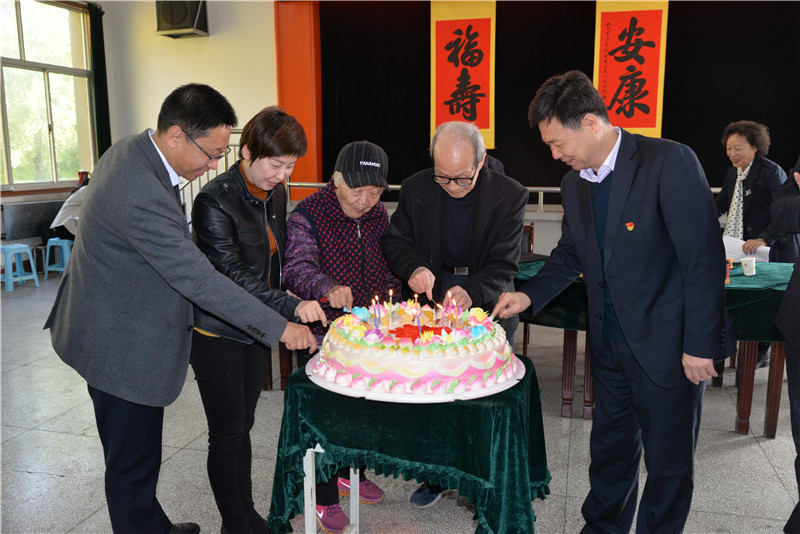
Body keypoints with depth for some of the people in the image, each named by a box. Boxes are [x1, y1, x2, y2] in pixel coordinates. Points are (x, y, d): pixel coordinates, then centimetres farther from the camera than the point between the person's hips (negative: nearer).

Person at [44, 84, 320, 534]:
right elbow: (200, 281, -32)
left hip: (111, 325, 11)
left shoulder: (132, 151, -1)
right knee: (133, 464, 8)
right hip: (124, 350, -11)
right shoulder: (144, 197, -33)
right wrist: (280, 327, -26)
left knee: (133, 453, 26)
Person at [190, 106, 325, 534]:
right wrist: (291, 306, -33)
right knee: (227, 434, 4)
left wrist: (272, 324, 12)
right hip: (218, 334, -6)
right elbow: (232, 275, -25)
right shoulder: (215, 201, -20)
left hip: (258, 328, 7)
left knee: (242, 426, 18)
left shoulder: (276, 193, 3)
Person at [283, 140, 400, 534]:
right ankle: (325, 497, 23)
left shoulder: (379, 215, 4)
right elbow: (298, 267, -29)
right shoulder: (309, 214, -15)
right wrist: (328, 289, -48)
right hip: (325, 332, -5)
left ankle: (352, 472, 43)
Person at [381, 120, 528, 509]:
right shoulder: (416, 189, -9)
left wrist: (471, 292, -33)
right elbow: (395, 240, 2)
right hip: (431, 298, 2)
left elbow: (504, 265, -14)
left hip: (485, 300, -1)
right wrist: (413, 268, -20)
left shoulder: (509, 196, -15)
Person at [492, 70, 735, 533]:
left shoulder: (670, 162, -18)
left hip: (667, 347, -6)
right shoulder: (574, 184, 4)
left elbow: (704, 257, -18)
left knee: (668, 464, 11)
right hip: (611, 346, 6)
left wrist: (700, 346, -17)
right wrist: (530, 296, 2)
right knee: (610, 452, 21)